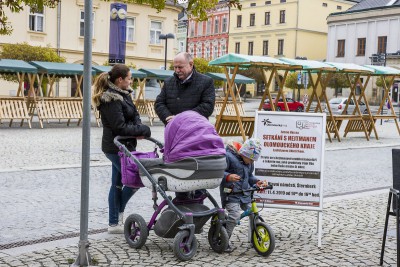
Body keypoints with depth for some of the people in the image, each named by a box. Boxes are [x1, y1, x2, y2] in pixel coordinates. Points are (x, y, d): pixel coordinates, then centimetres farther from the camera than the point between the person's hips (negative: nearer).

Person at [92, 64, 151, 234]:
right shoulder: (111, 100, -18)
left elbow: (134, 115, 11)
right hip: (117, 148, -10)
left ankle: (114, 223, 20)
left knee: (117, 184, 12)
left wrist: (138, 130, -9)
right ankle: (117, 216, 11)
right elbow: (120, 127, -22)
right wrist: (143, 130, -14)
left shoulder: (123, 95, 12)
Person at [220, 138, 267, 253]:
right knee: (235, 215, -23)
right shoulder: (229, 156, -11)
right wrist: (228, 177, -32)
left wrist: (257, 182, 6)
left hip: (245, 194, 7)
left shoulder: (249, 162, 13)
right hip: (231, 193, -7)